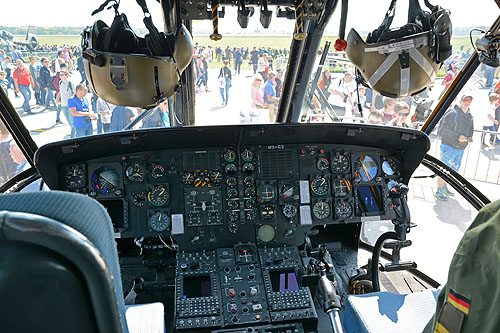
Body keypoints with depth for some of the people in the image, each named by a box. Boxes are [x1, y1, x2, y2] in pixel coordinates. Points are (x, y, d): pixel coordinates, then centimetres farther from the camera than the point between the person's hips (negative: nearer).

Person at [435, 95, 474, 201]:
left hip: (461, 148, 7)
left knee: (453, 170, 16)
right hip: (449, 147, -7)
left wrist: (469, 138, -1)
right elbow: (442, 129, -15)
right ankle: (439, 191, 8)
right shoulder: (452, 113, -10)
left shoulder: (470, 116, 12)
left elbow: (470, 131, 23)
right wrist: (457, 137, -21)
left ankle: (444, 186, 34)